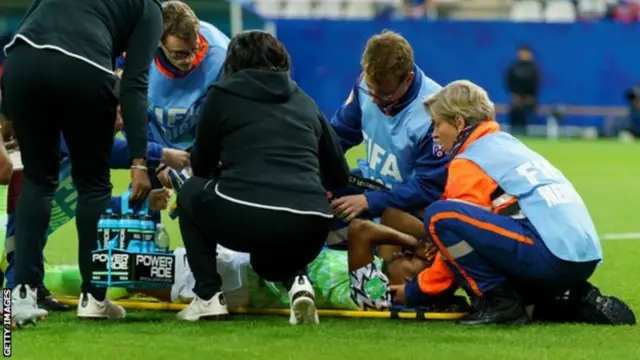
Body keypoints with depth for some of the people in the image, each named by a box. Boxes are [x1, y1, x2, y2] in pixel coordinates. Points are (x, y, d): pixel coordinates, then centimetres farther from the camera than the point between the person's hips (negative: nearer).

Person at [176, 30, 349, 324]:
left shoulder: (224, 93, 13)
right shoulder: (305, 102, 22)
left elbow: (201, 167, 22)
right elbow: (339, 177, 24)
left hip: (243, 218, -4)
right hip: (310, 231, 4)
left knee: (190, 192, 30)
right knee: (269, 260, 39)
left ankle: (208, 296, 17)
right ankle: (296, 282, 4)